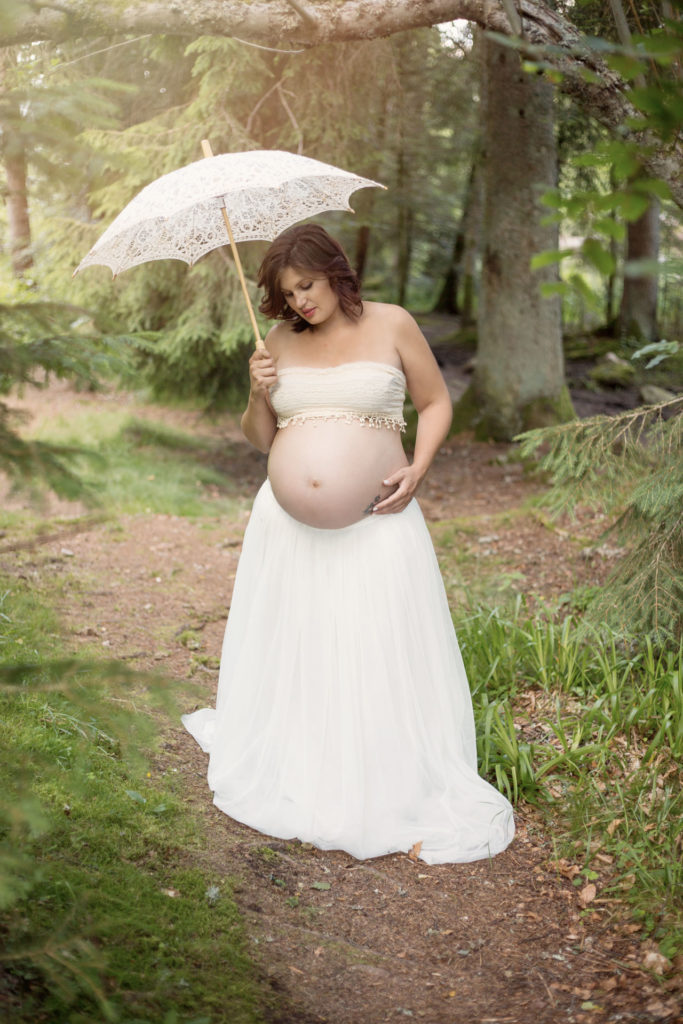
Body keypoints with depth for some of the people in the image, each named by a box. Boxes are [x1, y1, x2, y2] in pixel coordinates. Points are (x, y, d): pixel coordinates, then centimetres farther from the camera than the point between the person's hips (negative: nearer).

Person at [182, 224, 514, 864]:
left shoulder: (391, 326, 1)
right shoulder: (281, 342, 9)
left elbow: (435, 403, 7)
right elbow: (259, 438, 15)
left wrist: (418, 468, -8)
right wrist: (259, 395, -5)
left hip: (375, 523, -3)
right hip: (287, 524, 3)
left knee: (380, 655, -2)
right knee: (291, 652, 11)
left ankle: (394, 793, 11)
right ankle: (285, 771, 30)